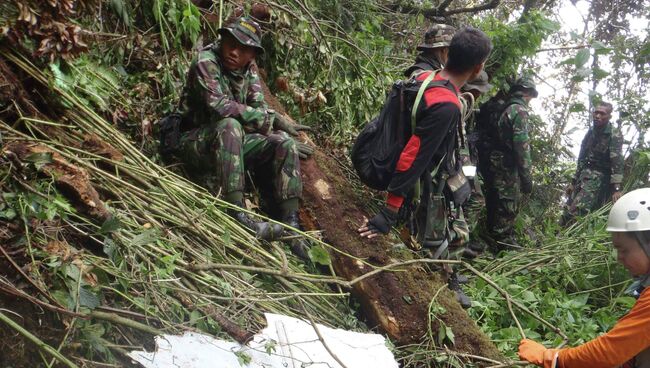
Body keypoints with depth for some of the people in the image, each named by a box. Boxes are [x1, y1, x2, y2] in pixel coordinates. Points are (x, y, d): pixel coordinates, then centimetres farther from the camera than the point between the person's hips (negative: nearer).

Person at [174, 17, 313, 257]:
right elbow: (219, 106, -30)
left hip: (232, 142, 6)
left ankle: (290, 227, -18)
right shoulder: (206, 61, -16)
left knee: (285, 144, -12)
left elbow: (259, 109, -2)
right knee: (229, 125, -36)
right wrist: (272, 120, -25)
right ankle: (238, 215, -38)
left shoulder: (249, 69, 5)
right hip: (195, 144, -6)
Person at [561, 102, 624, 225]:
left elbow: (617, 161, -20)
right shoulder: (591, 131, 13)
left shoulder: (614, 135, -9)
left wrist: (616, 188, -29)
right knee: (568, 212, -1)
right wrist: (574, 182, 21)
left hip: (600, 177, -7)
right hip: (584, 174, 7)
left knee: (577, 211, -23)